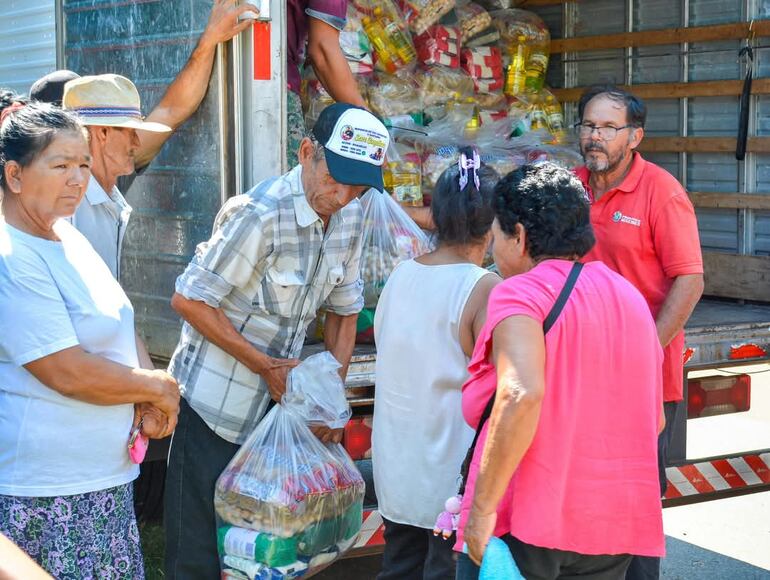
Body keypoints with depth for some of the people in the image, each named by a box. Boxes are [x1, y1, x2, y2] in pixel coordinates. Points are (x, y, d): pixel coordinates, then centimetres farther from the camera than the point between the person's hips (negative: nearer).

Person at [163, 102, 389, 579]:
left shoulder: (351, 217, -1)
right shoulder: (259, 214, -23)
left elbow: (345, 309, 11)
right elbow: (189, 299, -19)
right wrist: (265, 366, -17)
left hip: (280, 397, 7)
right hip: (216, 402, -6)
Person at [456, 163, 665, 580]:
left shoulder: (520, 292, -9)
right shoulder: (629, 296, 14)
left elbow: (521, 394, -26)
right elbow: (653, 419, 18)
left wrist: (482, 509, -23)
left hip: (525, 528, -7)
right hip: (616, 530, 7)